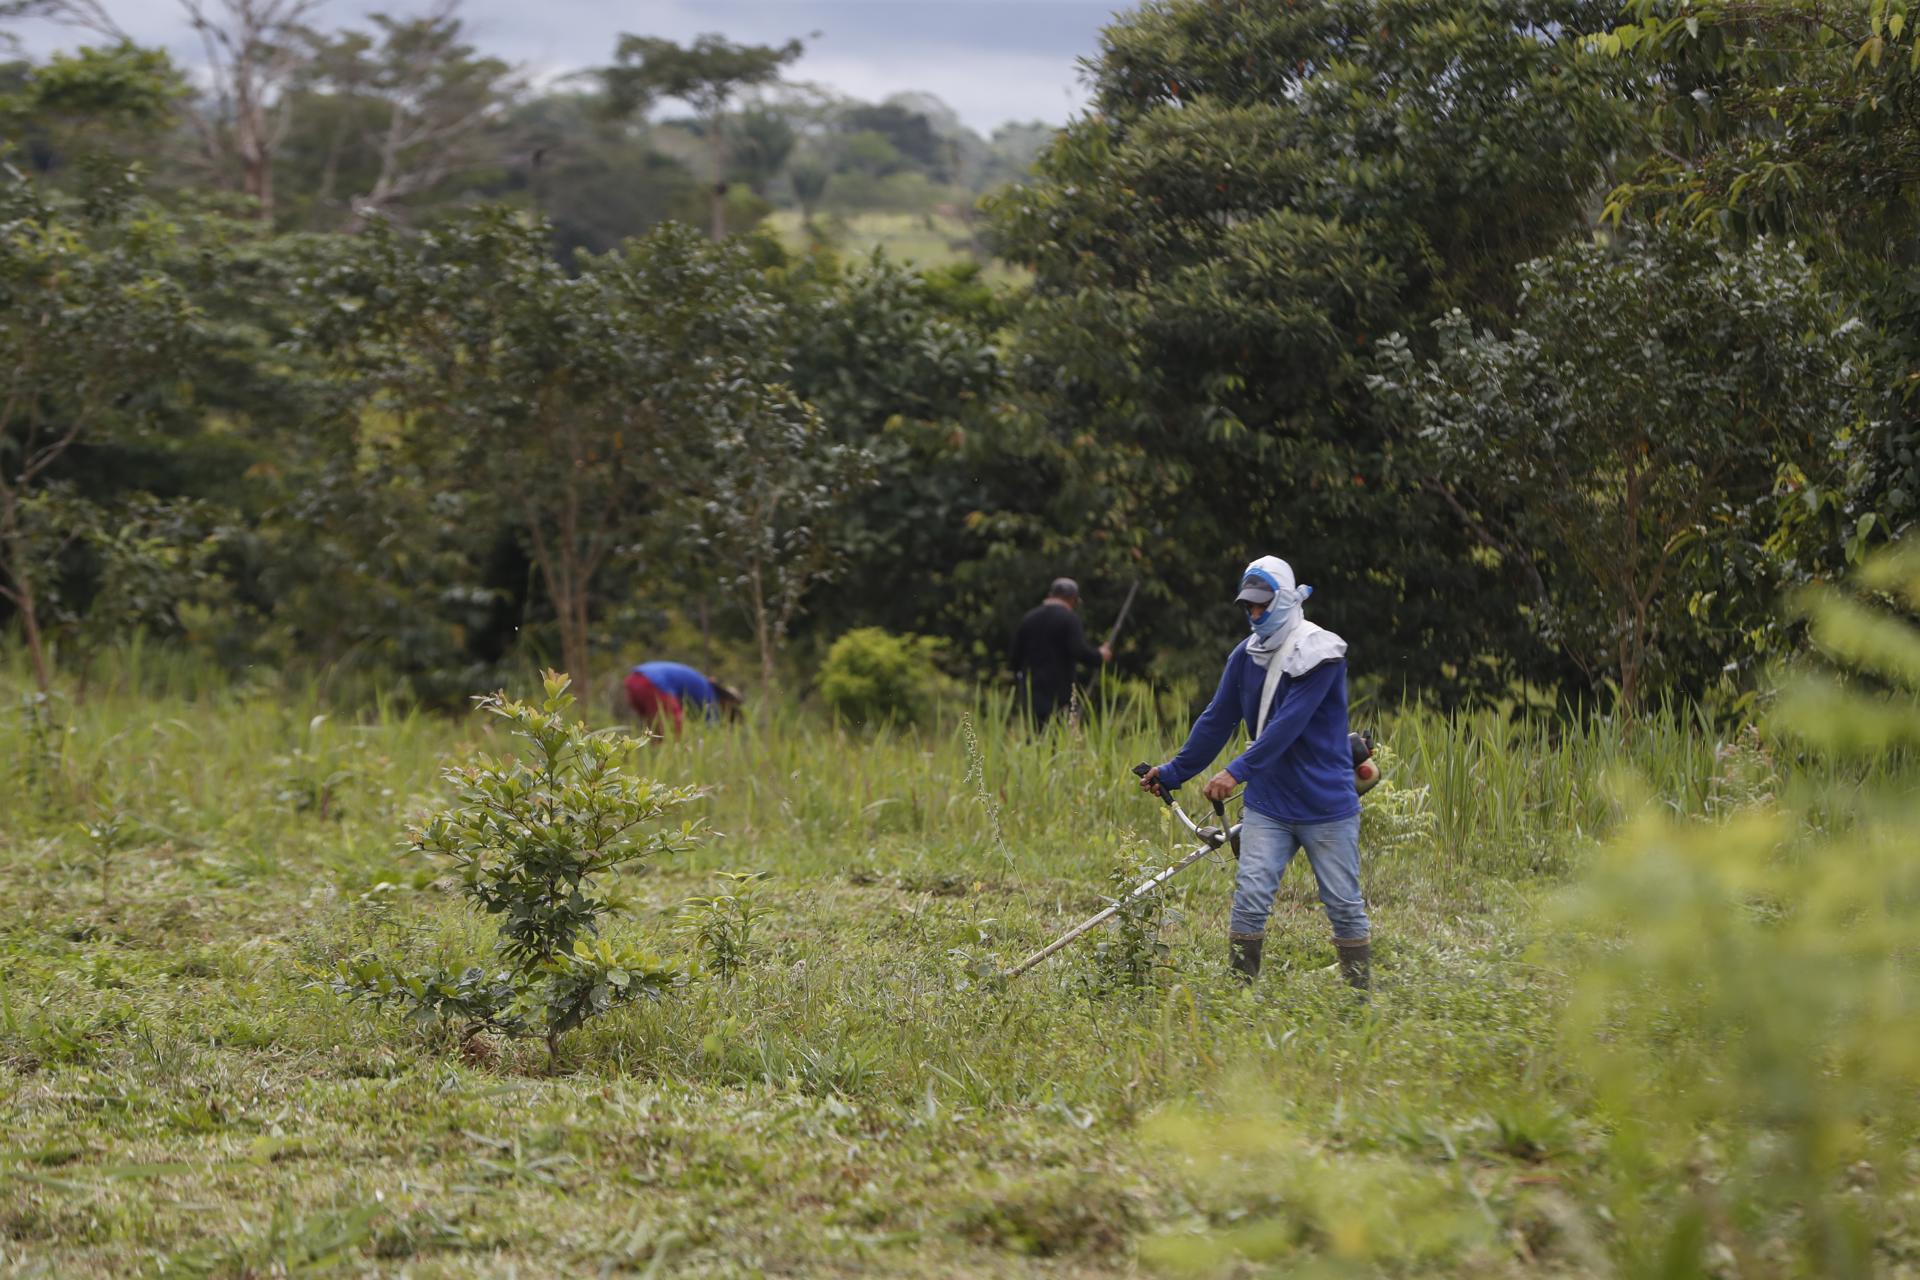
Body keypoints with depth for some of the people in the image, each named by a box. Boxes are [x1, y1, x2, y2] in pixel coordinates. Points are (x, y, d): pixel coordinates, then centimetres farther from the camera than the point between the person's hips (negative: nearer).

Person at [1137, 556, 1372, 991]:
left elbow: (1288, 725, -23)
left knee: (1345, 906, 3)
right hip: (1268, 804, 4)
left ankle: (1360, 997, 14)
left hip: (1326, 805, -4)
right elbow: (1216, 721, 13)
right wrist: (1173, 772, 15)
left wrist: (1238, 771, -29)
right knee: (1249, 899, -6)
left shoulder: (1321, 653, -13)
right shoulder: (1245, 655, 5)